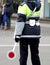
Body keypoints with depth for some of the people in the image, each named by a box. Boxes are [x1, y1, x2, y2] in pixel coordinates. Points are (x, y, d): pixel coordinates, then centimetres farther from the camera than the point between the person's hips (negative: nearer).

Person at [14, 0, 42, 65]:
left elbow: (20, 20, -16)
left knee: (23, 54, 4)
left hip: (25, 34, -5)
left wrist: (17, 34, -15)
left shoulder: (23, 5, -11)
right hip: (36, 33, 5)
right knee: (35, 53, 15)